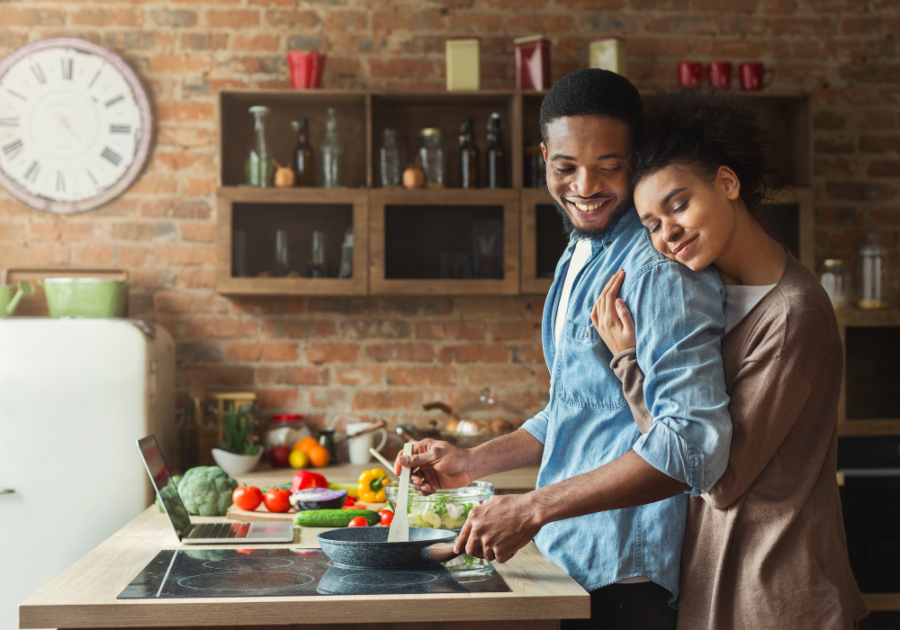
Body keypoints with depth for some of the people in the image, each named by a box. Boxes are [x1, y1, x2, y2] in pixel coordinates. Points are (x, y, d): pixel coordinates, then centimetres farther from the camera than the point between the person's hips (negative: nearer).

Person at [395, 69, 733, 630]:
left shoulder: (661, 268, -18)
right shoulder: (579, 258, 13)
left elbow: (694, 440, -27)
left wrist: (535, 508, -27)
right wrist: (475, 462, 11)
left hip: (624, 577, -9)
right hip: (567, 561, 9)